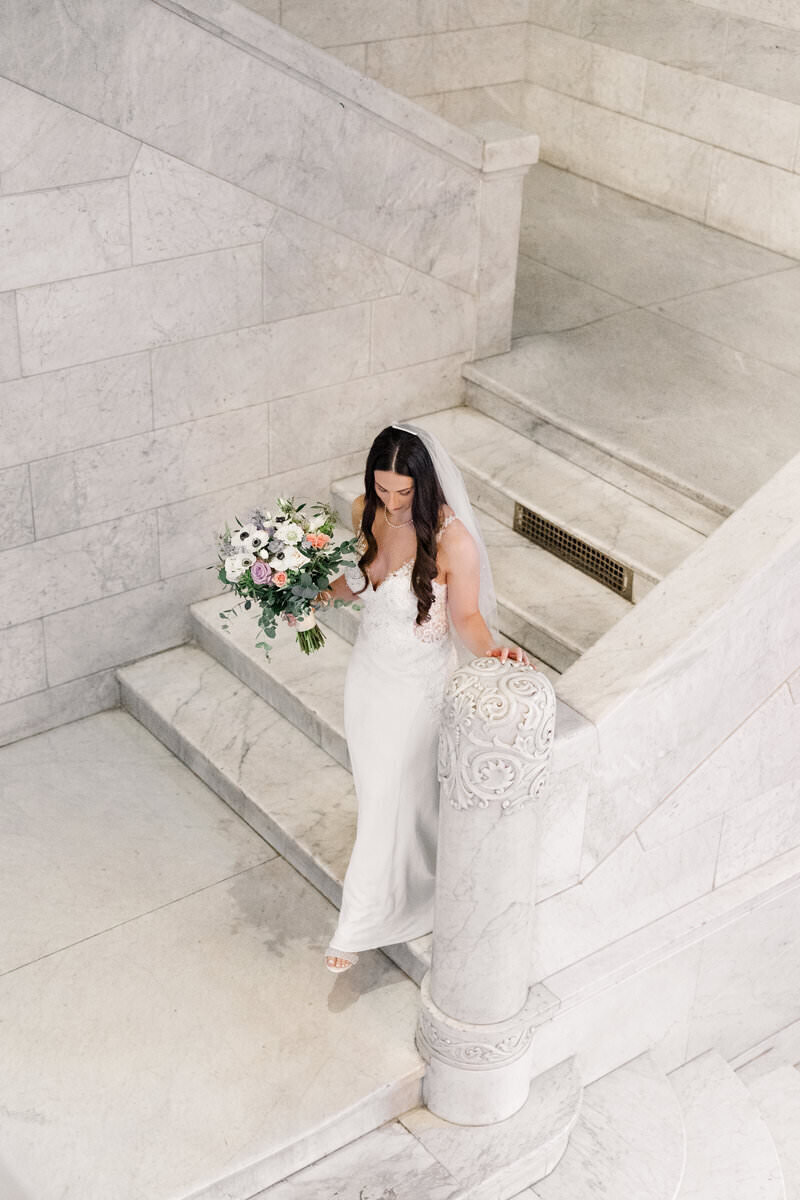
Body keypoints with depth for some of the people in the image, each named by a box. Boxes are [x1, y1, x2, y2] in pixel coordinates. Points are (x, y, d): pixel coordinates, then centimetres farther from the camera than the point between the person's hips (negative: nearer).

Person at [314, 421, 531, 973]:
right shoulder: (367, 513, -9)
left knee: (395, 799, 6)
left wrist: (494, 650, -36)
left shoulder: (454, 541, -27)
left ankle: (362, 926, 23)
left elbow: (467, 618, -17)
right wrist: (319, 594, -8)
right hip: (370, 672, 6)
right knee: (376, 785, 22)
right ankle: (406, 891, 48)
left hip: (419, 685, -6)